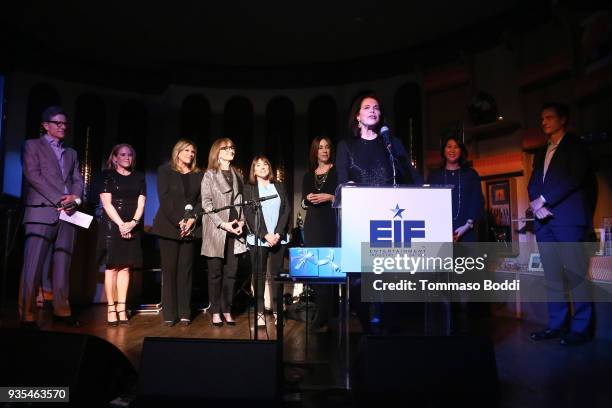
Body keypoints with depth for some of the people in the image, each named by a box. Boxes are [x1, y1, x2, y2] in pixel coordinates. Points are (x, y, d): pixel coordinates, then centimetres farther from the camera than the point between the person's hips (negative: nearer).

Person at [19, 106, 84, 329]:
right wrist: (59, 200, -13)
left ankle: (62, 311, 10)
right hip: (41, 212, -5)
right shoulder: (32, 145, 8)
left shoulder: (71, 153, 23)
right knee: (33, 266, -7)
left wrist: (74, 198, -7)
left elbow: (78, 181, 15)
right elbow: (33, 175, -5)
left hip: (67, 214, 5)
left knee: (62, 266, 5)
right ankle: (27, 316, -1)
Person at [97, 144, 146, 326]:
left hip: (132, 227, 3)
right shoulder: (107, 175, 4)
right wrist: (121, 224, -14)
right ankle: (111, 309, 3)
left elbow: (141, 203, 5)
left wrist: (133, 222, -11)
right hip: (112, 226, -3)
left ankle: (121, 308, 8)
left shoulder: (139, 177, 13)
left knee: (125, 267, 3)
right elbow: (106, 203, -4)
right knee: (112, 267, -2)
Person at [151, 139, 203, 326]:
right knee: (169, 269, 0)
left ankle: (185, 313, 7)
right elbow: (164, 198, -5)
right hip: (169, 226, -2)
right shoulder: (165, 171, 5)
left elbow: (201, 200, 5)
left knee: (186, 269, 2)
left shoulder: (199, 175, 12)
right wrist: (178, 221, -13)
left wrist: (192, 219, -11)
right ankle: (169, 314, 6)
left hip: (190, 227, 2)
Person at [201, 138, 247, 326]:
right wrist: (222, 224, -14)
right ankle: (216, 312, 10)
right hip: (216, 230, -3)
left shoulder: (238, 176, 16)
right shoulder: (209, 175, 3)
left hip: (234, 231, 4)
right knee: (215, 272, 1)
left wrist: (241, 221, -2)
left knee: (231, 272, 3)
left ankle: (227, 311, 13)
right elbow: (206, 203, -5)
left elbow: (241, 202, 15)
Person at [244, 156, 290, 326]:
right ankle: (260, 313, 8)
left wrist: (278, 233, -8)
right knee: (259, 275, 2)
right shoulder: (249, 188, 6)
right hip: (258, 239, -2)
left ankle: (277, 311, 8)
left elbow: (286, 210, 5)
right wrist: (265, 235, -12)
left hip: (278, 238, 2)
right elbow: (248, 214, -2)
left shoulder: (279, 186, 12)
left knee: (276, 274, 2)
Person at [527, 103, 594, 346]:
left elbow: (575, 178, -10)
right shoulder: (541, 153, 23)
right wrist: (536, 205, -4)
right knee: (552, 276, 6)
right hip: (544, 220, 6)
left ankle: (580, 328, 2)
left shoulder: (575, 146, 4)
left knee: (575, 274, -5)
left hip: (569, 219, -6)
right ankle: (556, 325, 12)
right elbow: (533, 184, 14)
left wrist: (543, 199, -13)